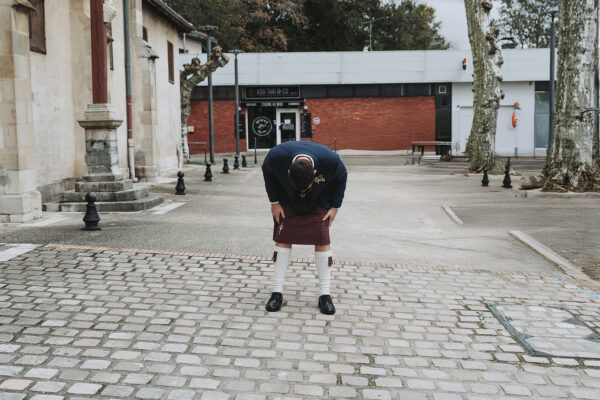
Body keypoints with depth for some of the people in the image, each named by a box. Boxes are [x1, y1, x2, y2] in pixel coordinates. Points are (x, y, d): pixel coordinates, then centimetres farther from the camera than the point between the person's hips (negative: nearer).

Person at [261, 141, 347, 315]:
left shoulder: (331, 160, -34)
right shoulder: (276, 156, -34)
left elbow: (341, 179, -10)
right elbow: (267, 174, -8)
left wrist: (335, 207, -8)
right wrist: (274, 202, -7)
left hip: (318, 205, 0)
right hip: (287, 203, 1)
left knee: (322, 241, -7)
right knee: (282, 240, -5)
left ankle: (325, 294, 2)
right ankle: (277, 291, 4)